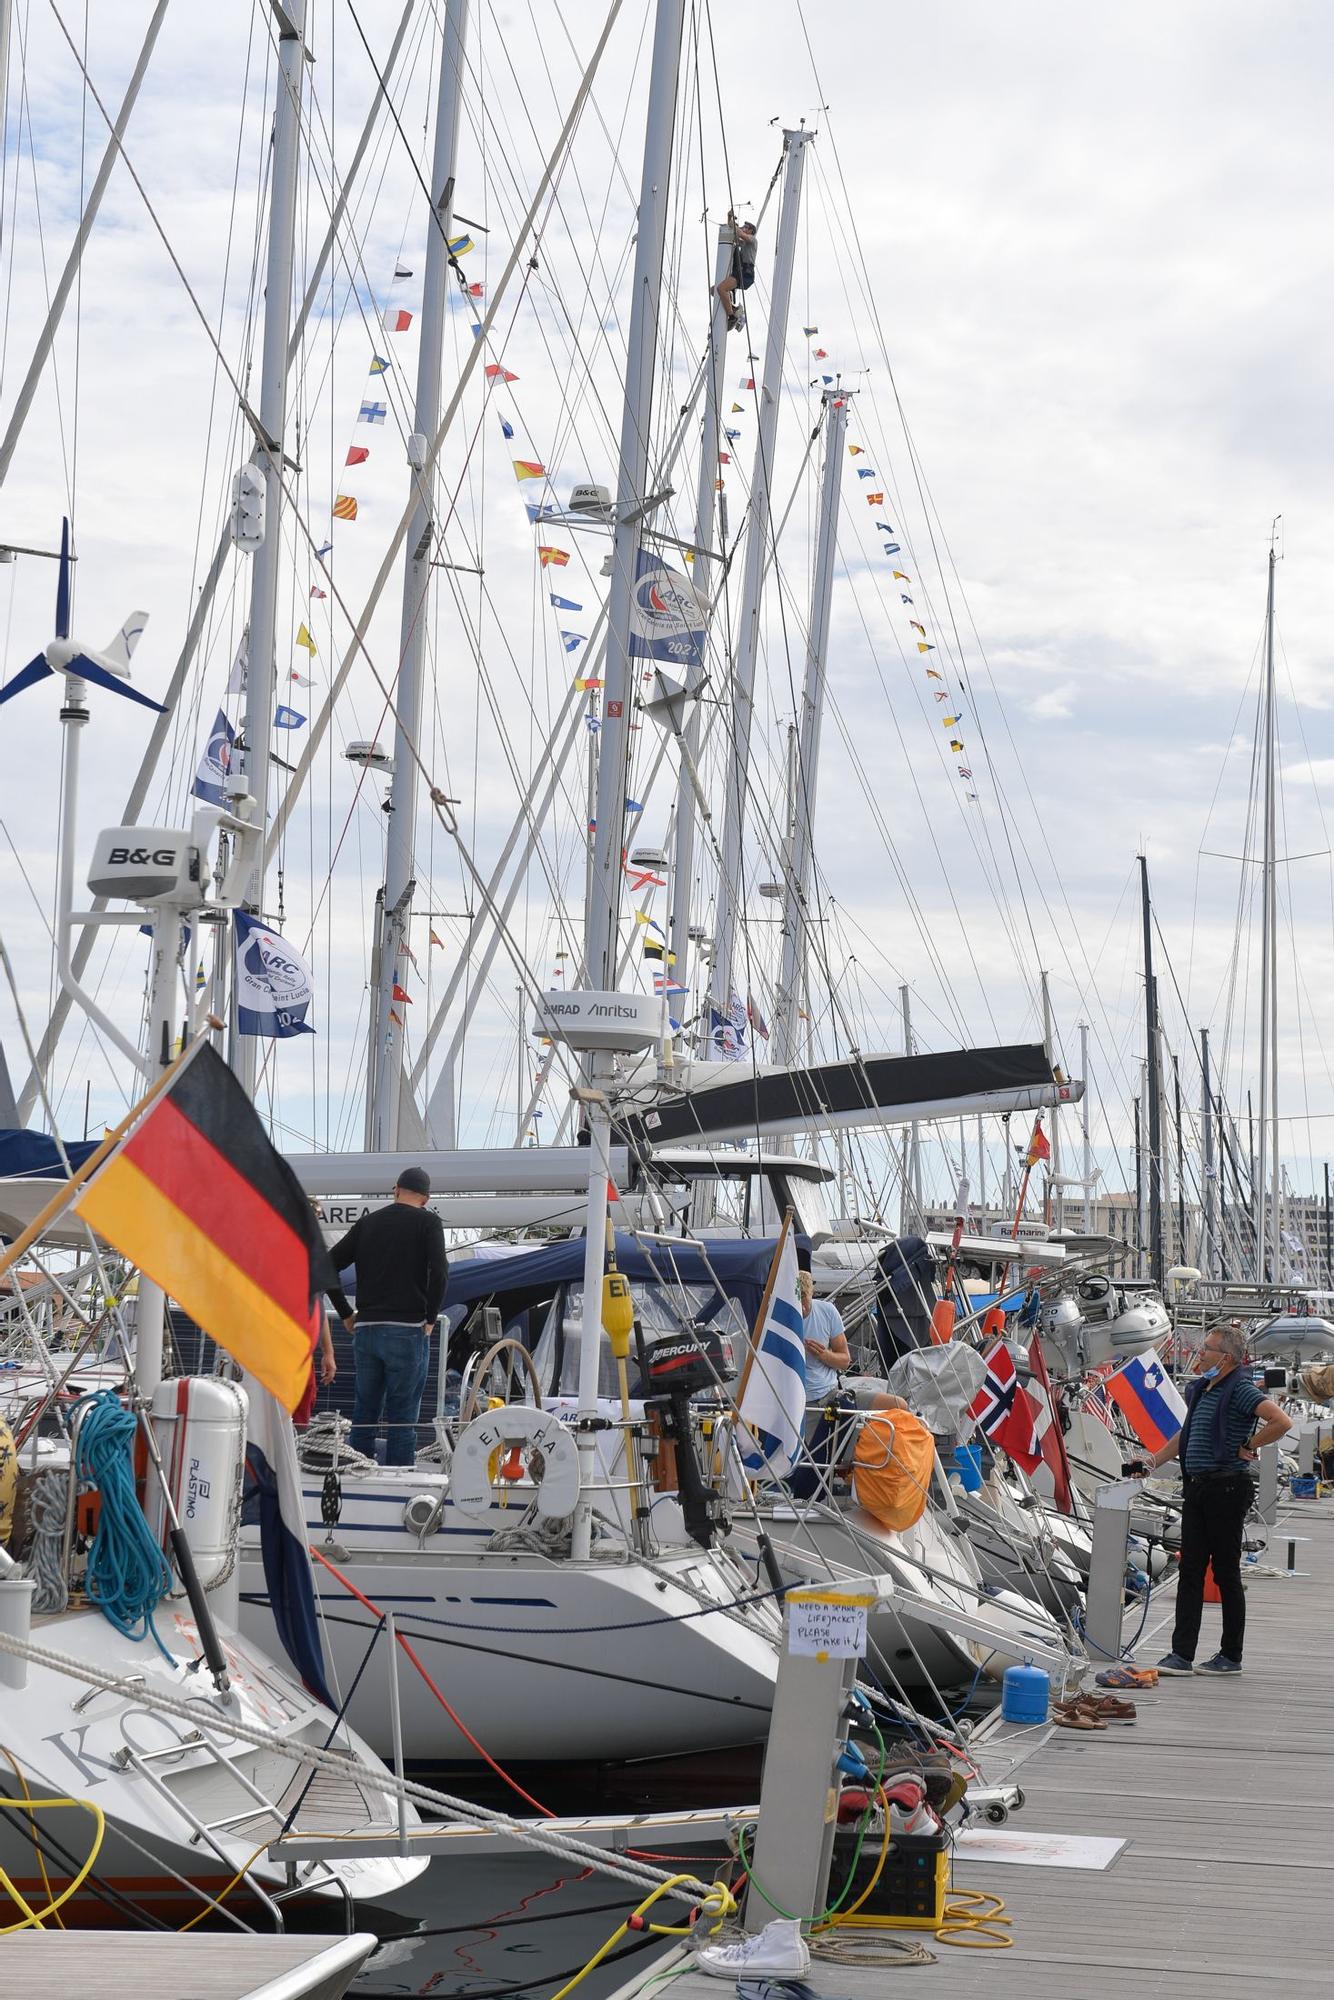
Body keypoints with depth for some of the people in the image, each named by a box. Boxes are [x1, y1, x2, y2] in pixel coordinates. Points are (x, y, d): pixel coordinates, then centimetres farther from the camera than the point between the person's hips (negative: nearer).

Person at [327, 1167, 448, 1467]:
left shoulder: (367, 1223, 14)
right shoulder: (426, 1222, 0)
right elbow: (439, 1271, -15)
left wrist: (346, 1315, 16)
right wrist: (430, 1318, -4)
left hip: (366, 1330, 5)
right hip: (407, 1330, -5)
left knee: (364, 1416, 11)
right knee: (402, 1419, -2)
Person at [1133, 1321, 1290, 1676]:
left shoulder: (1240, 1390, -13)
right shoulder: (1200, 1389, 13)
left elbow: (1281, 1422, -26)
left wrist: (1248, 1446, -15)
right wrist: (1153, 1461, 24)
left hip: (1227, 1489, -8)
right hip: (1197, 1487, 8)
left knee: (1226, 1573, 1)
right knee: (1190, 1570, 4)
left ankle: (1231, 1656, 11)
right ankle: (1181, 1655, 3)